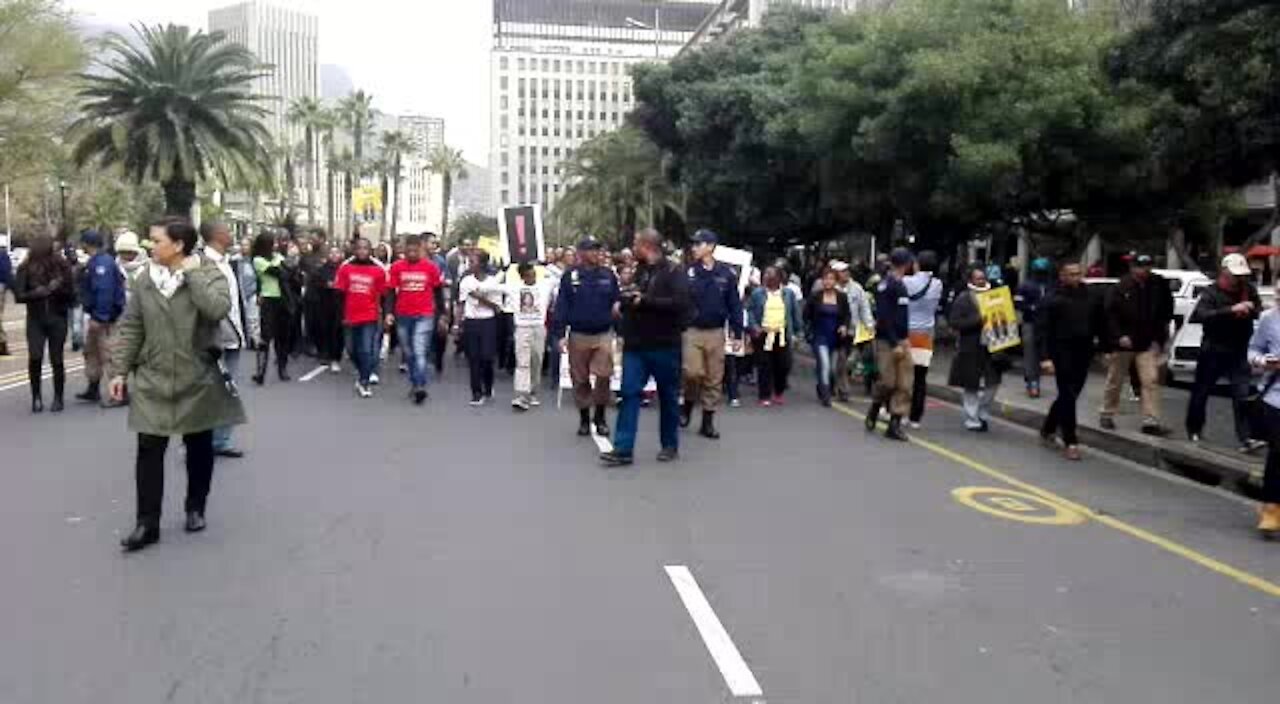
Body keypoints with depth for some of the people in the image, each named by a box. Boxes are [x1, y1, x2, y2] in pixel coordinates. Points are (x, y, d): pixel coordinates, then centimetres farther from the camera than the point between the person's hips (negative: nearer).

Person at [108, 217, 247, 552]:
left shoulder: (209, 274, -6)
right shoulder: (145, 279, 4)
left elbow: (218, 308, -27)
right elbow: (131, 328, 7)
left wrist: (192, 272, -19)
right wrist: (120, 370, 2)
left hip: (198, 379, -2)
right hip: (153, 380, 2)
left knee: (199, 447, 10)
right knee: (149, 450, -1)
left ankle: (195, 509, 28)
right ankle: (147, 523, 4)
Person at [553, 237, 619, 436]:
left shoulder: (608, 276, 5)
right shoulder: (570, 276, -1)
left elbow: (616, 305, 8)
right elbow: (561, 306, -1)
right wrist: (560, 334, -7)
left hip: (603, 335, 0)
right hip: (578, 335, 0)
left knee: (604, 376, -10)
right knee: (580, 380, 7)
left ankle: (600, 417, 9)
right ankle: (584, 419, 22)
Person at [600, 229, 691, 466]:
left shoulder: (673, 271, -7)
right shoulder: (638, 270, 14)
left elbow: (680, 303, -21)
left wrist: (644, 300, -19)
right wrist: (624, 302, 6)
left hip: (664, 346, -5)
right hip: (635, 345, 5)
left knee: (668, 396, 7)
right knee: (629, 394, -2)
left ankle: (670, 445, 22)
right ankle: (623, 449, -2)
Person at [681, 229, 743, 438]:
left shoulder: (726, 273, -1)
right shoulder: (688, 272, -2)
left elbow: (735, 305, 2)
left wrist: (737, 332, -1)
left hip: (716, 332, 1)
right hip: (692, 330, -1)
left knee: (714, 378, 6)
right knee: (692, 372, -11)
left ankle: (708, 421, 16)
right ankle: (687, 405, 18)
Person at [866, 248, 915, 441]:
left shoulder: (900, 285, 14)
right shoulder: (886, 285, -12)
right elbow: (883, 317, -18)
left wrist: (905, 338, 11)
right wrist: (894, 344, -20)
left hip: (901, 340, 8)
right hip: (887, 341, -8)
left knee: (904, 384, 3)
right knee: (887, 381, -4)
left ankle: (895, 424, 7)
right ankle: (874, 410, 22)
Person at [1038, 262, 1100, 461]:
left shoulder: (1088, 297, 10)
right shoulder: (1052, 299, -6)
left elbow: (1098, 321, 20)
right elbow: (1042, 330, -11)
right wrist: (1045, 357, -19)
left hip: (1084, 353, 6)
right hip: (1063, 353, -6)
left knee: (1069, 396, 13)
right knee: (1068, 397, -6)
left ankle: (1047, 430, 32)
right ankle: (1070, 443, -2)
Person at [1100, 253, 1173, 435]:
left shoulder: (1159, 285, -3)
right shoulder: (1122, 287, -10)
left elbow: (1167, 311, 8)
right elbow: (1110, 313, -9)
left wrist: (1161, 335, 1)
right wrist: (1119, 336, -17)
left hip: (1148, 343, 1)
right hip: (1123, 342, -1)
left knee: (1151, 380, -8)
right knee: (1115, 381, 11)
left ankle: (1151, 422, -6)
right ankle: (1107, 415, 27)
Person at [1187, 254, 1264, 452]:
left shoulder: (1249, 290, 5)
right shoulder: (1210, 292, -10)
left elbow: (1261, 314, 13)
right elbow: (1202, 315, -27)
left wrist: (1251, 309, -11)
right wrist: (1231, 309, -39)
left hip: (1239, 352, 3)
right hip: (1213, 351, -3)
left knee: (1243, 394, -7)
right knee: (1201, 392, 10)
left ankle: (1246, 439, -10)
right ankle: (1194, 431, 26)